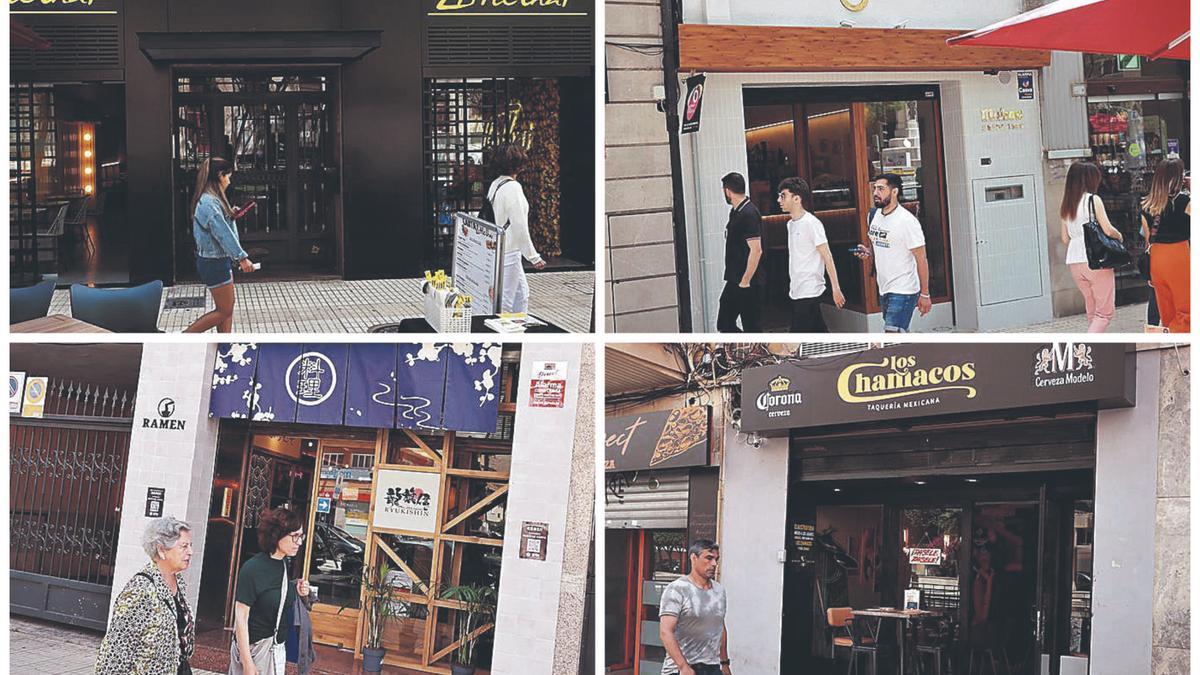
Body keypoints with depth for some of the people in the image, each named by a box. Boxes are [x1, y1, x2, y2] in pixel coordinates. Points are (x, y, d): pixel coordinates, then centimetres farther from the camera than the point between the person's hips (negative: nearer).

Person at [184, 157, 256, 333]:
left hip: (220, 261, 10)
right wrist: (242, 257, -22)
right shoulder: (209, 202, -21)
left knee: (227, 307, 13)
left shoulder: (212, 199, 11)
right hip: (214, 263, -10)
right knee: (224, 311, -2)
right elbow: (222, 233, -23)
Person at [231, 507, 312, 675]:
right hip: (253, 648, -7)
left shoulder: (284, 565, 4)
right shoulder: (252, 568, -17)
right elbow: (241, 617, -18)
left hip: (277, 647, 7)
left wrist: (297, 593, -1)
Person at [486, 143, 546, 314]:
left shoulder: (496, 184, 9)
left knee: (522, 292, 19)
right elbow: (519, 227, -21)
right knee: (505, 301, -3)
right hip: (507, 253, -10)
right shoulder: (512, 187, -19)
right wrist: (534, 257, -15)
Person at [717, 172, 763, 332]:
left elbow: (756, 250, -23)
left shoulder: (749, 215, -17)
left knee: (751, 327, -2)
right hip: (734, 282, 10)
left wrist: (745, 281, -20)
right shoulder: (735, 212, 13)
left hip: (747, 284, -10)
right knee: (724, 325, 10)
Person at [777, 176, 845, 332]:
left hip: (809, 291, -8)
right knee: (819, 332, 11)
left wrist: (836, 288, -16)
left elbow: (827, 257, -14)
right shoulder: (791, 224, 13)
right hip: (797, 291, 8)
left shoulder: (811, 223, -13)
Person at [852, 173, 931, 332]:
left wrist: (925, 294, -14)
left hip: (903, 291, -8)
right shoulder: (874, 215, 8)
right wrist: (868, 252, 1)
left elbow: (921, 259, -14)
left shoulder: (907, 221, -16)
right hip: (884, 289, 8)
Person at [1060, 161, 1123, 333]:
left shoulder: (1066, 206, 10)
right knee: (1105, 311, -1)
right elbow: (1108, 230, -12)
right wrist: (1119, 235, 8)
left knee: (1092, 309, 18)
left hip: (1074, 261, 6)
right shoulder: (1094, 200, -8)